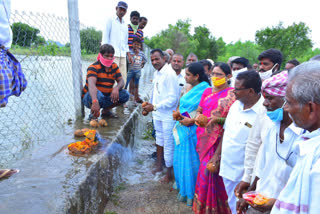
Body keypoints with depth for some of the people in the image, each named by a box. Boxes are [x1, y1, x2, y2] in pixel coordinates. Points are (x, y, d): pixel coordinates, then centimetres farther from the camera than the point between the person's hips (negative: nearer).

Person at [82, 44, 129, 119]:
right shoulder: (93, 67, -18)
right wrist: (95, 102, -53)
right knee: (97, 94, -39)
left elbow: (121, 81, -3)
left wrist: (116, 88, -30)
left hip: (106, 97, 6)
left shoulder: (114, 66, 2)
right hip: (90, 98, -5)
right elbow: (91, 85, -35)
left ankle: (106, 110, 7)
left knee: (125, 95, -12)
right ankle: (93, 114, -8)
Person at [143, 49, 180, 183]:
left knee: (168, 144, 1)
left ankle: (169, 174, 17)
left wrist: (154, 107, -20)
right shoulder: (156, 73, 7)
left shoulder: (169, 74, -19)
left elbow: (173, 98, -22)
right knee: (159, 139, 22)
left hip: (167, 116, -9)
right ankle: (159, 165, 41)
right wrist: (149, 106, 15)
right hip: (157, 114, 9)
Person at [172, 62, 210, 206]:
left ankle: (193, 193, 24)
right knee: (181, 160, 15)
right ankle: (184, 190, 33)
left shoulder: (205, 90, -15)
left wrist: (191, 120, -19)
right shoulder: (189, 89, 9)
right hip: (183, 129, 8)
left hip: (193, 131, -7)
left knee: (192, 161, 4)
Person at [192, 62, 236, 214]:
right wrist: (198, 117, -3)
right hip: (204, 137, 5)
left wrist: (218, 119, -24)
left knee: (210, 171, -5)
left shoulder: (232, 94, -7)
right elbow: (199, 110, 17)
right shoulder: (207, 91, 11)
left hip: (219, 140, -5)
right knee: (205, 170, 12)